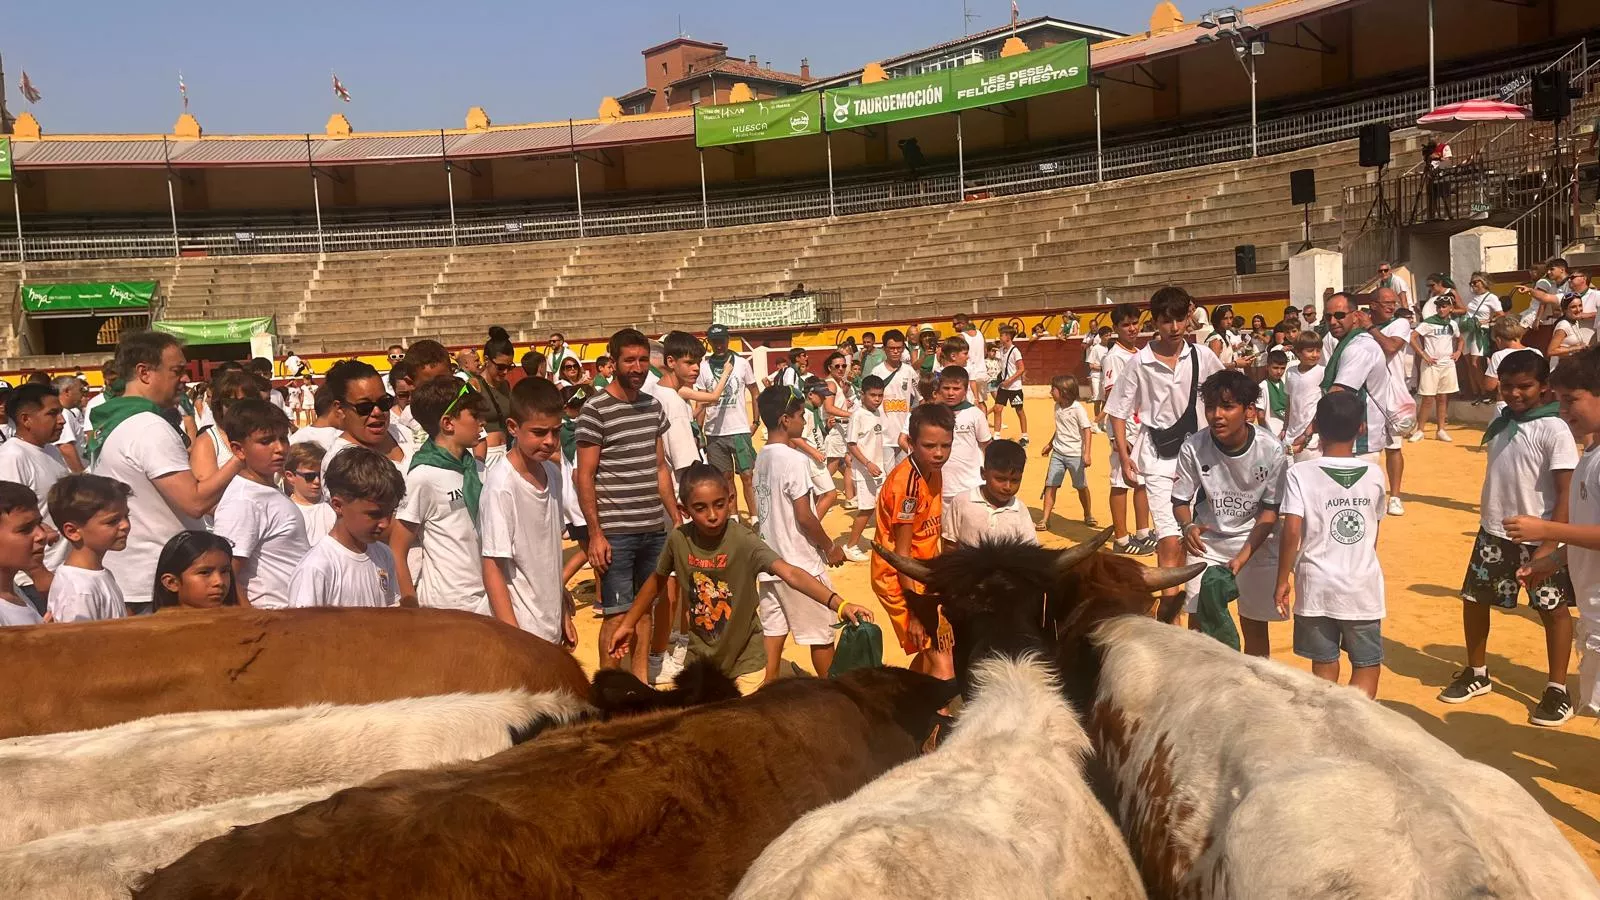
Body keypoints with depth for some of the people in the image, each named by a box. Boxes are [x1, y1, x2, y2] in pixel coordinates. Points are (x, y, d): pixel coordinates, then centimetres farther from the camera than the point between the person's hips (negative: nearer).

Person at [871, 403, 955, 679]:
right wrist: (916, 612, -21)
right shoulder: (907, 482, -25)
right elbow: (901, 553, -22)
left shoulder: (933, 471, 1)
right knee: (943, 666, -11)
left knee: (931, 652, 23)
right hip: (900, 578, -9)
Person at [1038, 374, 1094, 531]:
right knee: (1050, 484, -2)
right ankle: (1045, 519, 0)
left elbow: (1087, 430, -14)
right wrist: (1050, 444, 27)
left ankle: (1088, 515, 30)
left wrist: (1087, 453, -20)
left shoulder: (1077, 409, -14)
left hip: (1075, 454, -6)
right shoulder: (1057, 407, 6)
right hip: (1058, 453, 6)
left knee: (1081, 486, 10)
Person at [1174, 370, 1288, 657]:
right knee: (1198, 622, 0)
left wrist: (1243, 557, -21)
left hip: (1256, 541, 0)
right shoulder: (1193, 447, -19)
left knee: (1255, 625, 5)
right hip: (1206, 540, 1)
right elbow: (1180, 500, -7)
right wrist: (1188, 526, -30)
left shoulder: (1271, 449, -20)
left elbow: (1270, 510, -10)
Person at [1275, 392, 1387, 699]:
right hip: (1364, 587, 1)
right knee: (1368, 665, 13)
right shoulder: (1374, 473, -1)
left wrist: (1282, 581, -7)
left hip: (1317, 586, -1)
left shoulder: (1300, 473, -10)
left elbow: (1292, 532, -17)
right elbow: (1374, 533, 9)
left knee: (1324, 666, 10)